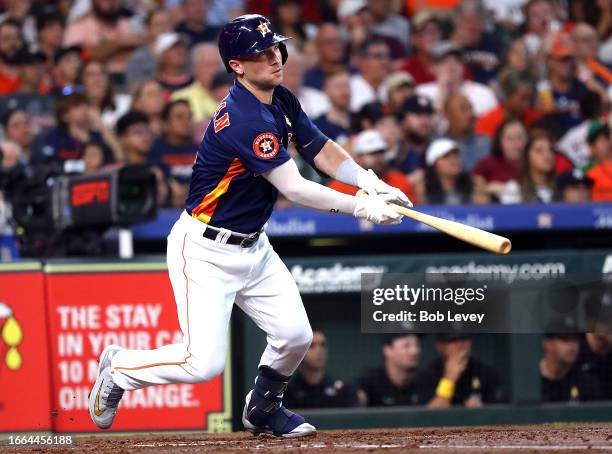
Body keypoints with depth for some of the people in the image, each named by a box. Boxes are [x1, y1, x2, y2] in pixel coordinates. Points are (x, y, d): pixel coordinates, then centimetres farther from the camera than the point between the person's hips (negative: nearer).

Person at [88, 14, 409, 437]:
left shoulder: (282, 101, 3)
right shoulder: (244, 119, -26)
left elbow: (322, 149, 8)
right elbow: (293, 188, -26)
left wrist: (370, 180, -10)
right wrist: (361, 208, -25)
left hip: (252, 247, 9)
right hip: (205, 251, -9)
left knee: (295, 336, 2)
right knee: (204, 363, -14)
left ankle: (263, 409, 30)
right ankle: (118, 367, 12)